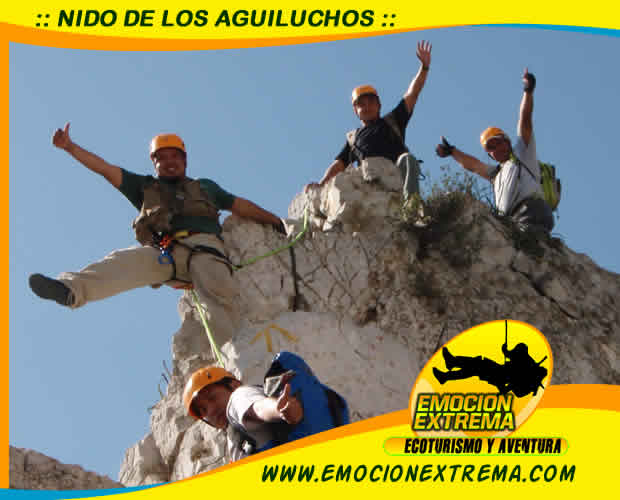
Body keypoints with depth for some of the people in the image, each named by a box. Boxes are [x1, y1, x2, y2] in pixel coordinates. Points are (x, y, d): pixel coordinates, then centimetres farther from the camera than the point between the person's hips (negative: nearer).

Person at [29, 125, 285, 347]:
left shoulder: (204, 187, 36)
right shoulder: (146, 187, 32)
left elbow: (242, 206, 36)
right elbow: (105, 168, 26)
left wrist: (275, 221, 29)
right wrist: (69, 146, 19)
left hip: (204, 246, 1)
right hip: (164, 252, -1)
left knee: (220, 294, -28)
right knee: (125, 261, -28)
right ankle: (71, 289, -51)